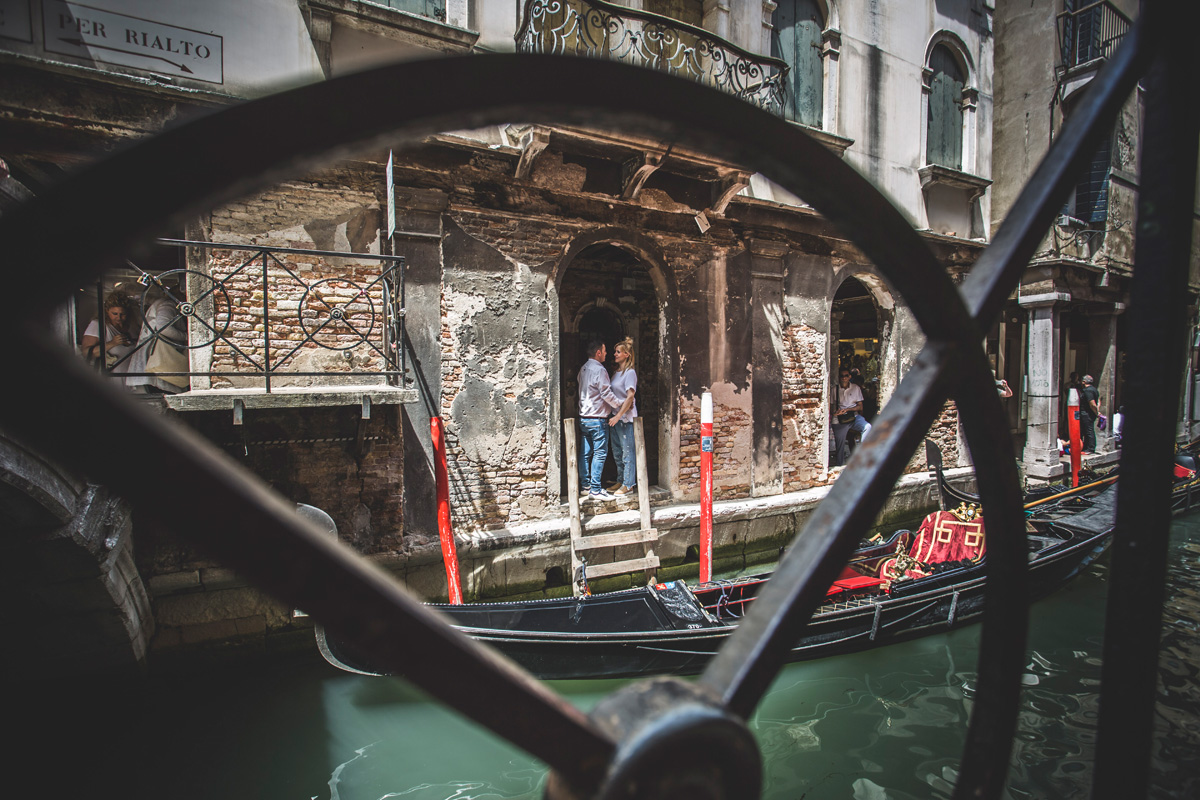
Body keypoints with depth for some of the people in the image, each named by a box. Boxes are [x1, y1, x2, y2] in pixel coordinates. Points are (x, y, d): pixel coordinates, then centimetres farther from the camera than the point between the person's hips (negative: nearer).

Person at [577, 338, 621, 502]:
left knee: (586, 452, 13)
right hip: (597, 419, -9)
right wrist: (621, 405, -3)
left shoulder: (583, 368, 12)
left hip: (584, 417, 9)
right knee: (600, 453, -4)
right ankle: (595, 489, -3)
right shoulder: (599, 370, -14)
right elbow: (607, 393, -17)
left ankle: (585, 485, 20)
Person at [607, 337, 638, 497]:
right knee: (617, 452, 15)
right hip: (615, 417, 9)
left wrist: (619, 415, -21)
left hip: (626, 417, -9)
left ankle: (628, 485, 5)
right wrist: (614, 416, 9)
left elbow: (630, 396, -17)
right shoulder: (616, 373, 15)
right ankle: (620, 481, 26)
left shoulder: (630, 372, -9)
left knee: (628, 451, -2)